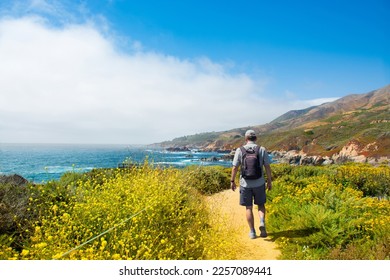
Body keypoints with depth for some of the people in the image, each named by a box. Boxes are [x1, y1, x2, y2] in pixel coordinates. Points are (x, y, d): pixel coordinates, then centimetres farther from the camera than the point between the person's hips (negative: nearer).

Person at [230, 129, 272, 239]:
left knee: (248, 208, 11)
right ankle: (262, 222, -4)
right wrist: (269, 181, 7)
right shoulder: (262, 150, -3)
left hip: (245, 183, 0)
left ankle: (252, 232, 15)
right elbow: (267, 167, -3)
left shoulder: (240, 150, -5)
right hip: (259, 183, 1)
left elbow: (235, 168, -5)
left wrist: (232, 181, 5)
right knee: (261, 205, 19)